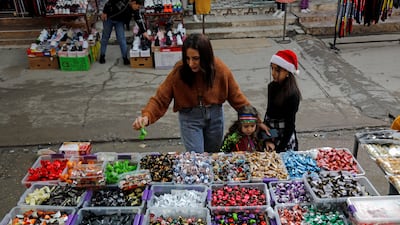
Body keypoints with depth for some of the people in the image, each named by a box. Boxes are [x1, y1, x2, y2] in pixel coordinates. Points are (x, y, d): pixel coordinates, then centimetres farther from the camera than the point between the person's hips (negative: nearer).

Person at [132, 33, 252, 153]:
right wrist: (146, 117, -37)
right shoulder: (179, 71, -21)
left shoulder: (219, 68, -16)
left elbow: (234, 95, -3)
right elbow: (160, 99, -19)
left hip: (215, 115, 2)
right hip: (190, 117, -2)